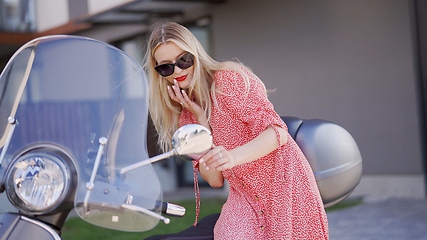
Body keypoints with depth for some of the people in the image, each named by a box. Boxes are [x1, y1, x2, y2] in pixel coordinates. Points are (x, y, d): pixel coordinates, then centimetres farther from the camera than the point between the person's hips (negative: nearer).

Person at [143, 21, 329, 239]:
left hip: (284, 185, -4)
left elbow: (277, 131, -17)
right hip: (244, 199, 4)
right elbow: (215, 179, -2)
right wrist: (200, 119, -10)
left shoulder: (229, 79, -9)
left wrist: (234, 156, -34)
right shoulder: (184, 117, 8)